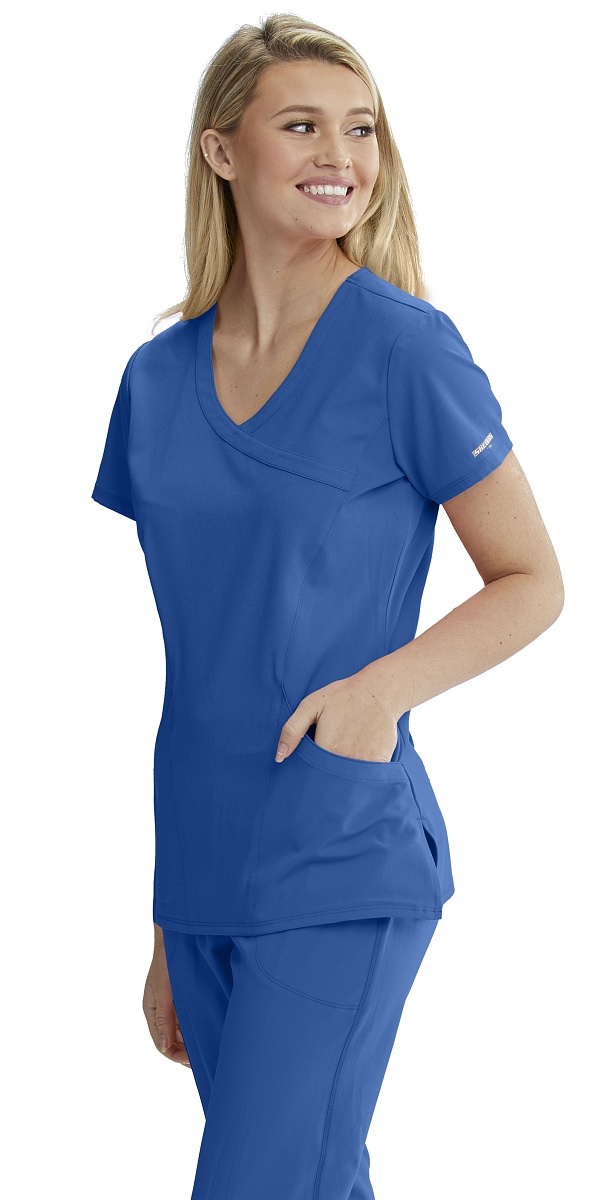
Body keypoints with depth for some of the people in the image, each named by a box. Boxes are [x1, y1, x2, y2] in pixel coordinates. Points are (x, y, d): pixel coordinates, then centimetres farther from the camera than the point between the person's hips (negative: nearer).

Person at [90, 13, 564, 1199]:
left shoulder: (405, 349, -7)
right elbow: (176, 660, 12)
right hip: (201, 877, 5)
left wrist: (384, 683, -20)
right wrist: (166, 928, 14)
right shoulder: (158, 377, 7)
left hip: (341, 874, -5)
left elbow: (532, 582, -1)